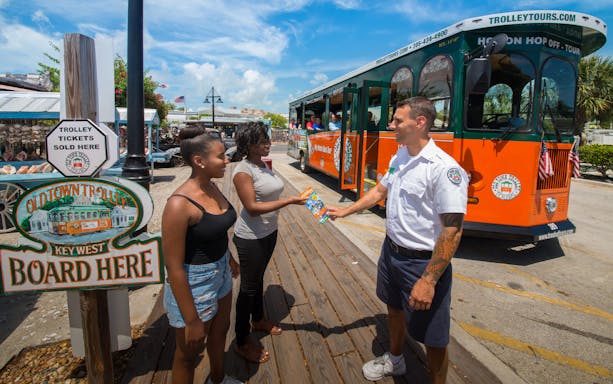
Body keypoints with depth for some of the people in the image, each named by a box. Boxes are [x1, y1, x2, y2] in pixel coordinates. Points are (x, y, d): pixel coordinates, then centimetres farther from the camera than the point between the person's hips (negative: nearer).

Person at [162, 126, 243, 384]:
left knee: (220, 331, 29)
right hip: (193, 284, -8)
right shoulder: (180, 204, -28)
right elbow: (174, 267, -24)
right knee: (189, 353, 16)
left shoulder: (212, 188, -3)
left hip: (220, 274, 9)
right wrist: (192, 320, -19)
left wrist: (229, 258, 26)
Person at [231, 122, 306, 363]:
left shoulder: (263, 165, 5)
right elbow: (252, 208, -27)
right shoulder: (243, 171, -21)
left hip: (269, 232, 8)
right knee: (249, 286, 4)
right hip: (251, 237, -8)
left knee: (258, 277, 24)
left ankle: (258, 320, 45)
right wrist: (289, 201, -30)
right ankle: (242, 343, 22)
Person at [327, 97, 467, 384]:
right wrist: (344, 212, 15)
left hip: (423, 261, -8)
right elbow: (380, 191, 17)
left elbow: (452, 230, -26)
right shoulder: (399, 157, 3)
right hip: (391, 250, 9)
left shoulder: (444, 168, -25)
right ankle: (394, 360, 54)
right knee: (394, 308, 28)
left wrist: (428, 281, -26)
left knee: (433, 338, 7)